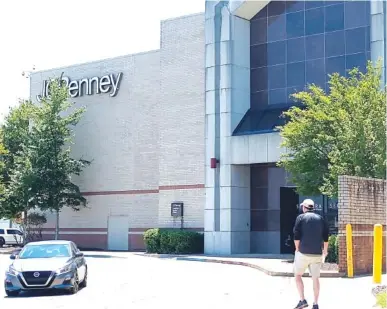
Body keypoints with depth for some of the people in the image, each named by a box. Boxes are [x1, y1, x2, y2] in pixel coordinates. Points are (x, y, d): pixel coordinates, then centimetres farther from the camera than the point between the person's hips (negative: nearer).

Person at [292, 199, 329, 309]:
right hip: (317, 253, 4)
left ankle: (302, 300, -1)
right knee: (315, 278, 9)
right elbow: (326, 236, 11)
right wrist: (325, 250, 22)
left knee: (298, 275, 10)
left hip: (303, 253, -3)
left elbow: (297, 236, -9)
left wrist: (297, 249, 2)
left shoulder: (301, 218, -2)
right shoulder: (320, 218, 9)